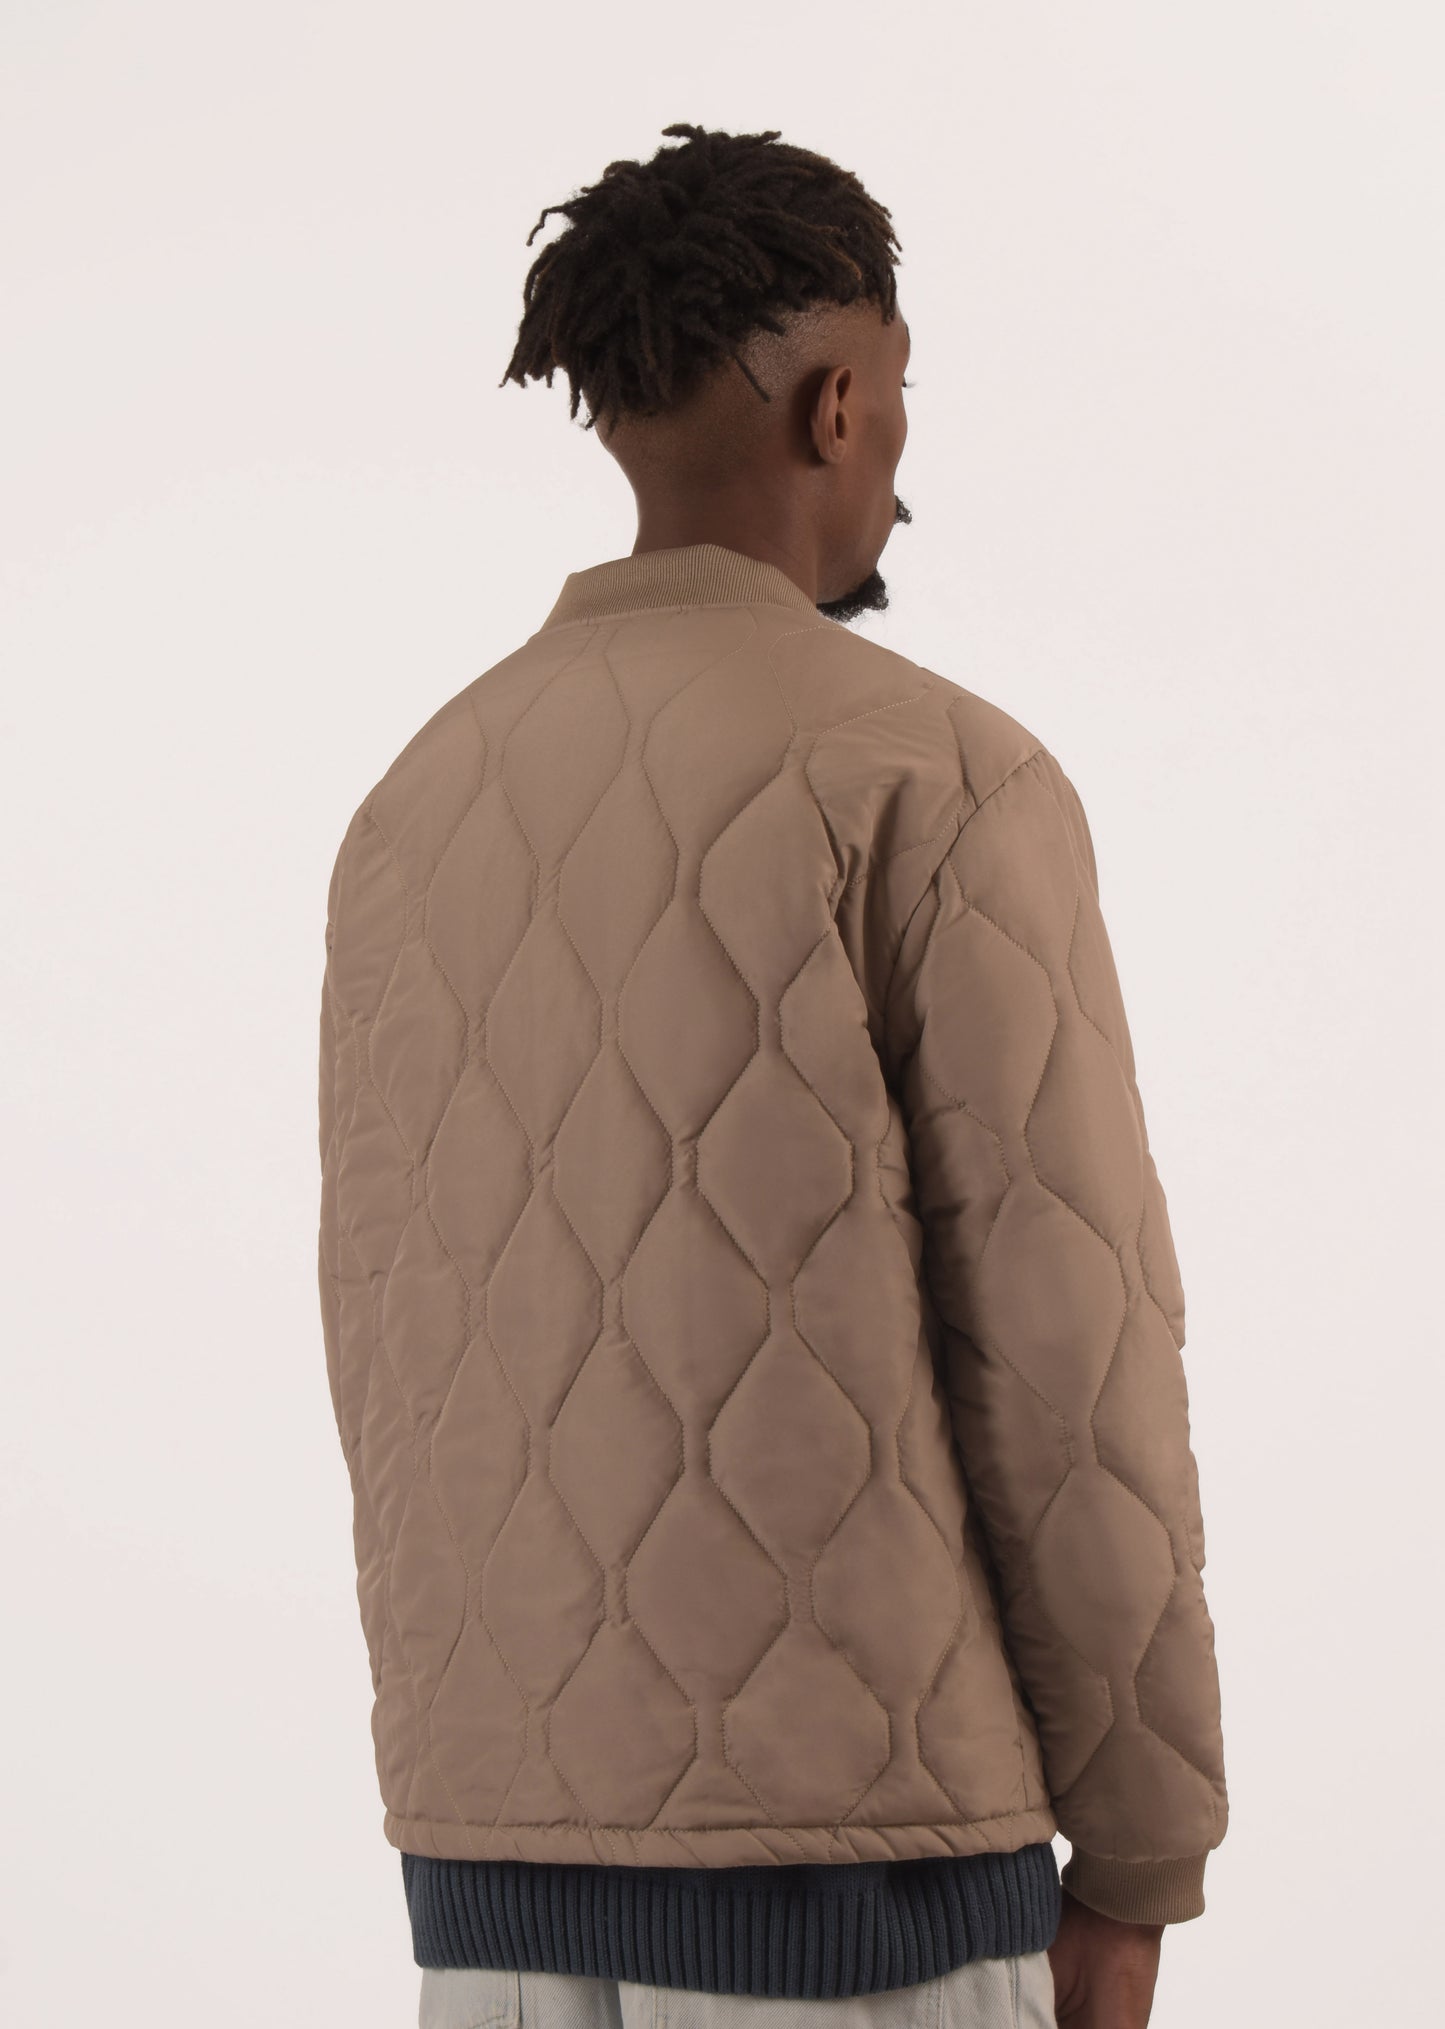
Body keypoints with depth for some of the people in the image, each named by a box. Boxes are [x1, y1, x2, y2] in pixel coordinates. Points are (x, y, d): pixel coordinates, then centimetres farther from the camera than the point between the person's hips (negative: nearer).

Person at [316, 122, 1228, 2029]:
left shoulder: (418, 825, 12)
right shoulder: (947, 782, -9)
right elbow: (1068, 1358, -11)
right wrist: (1141, 1859, -2)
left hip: (512, 1835, 6)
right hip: (840, 1834, -6)